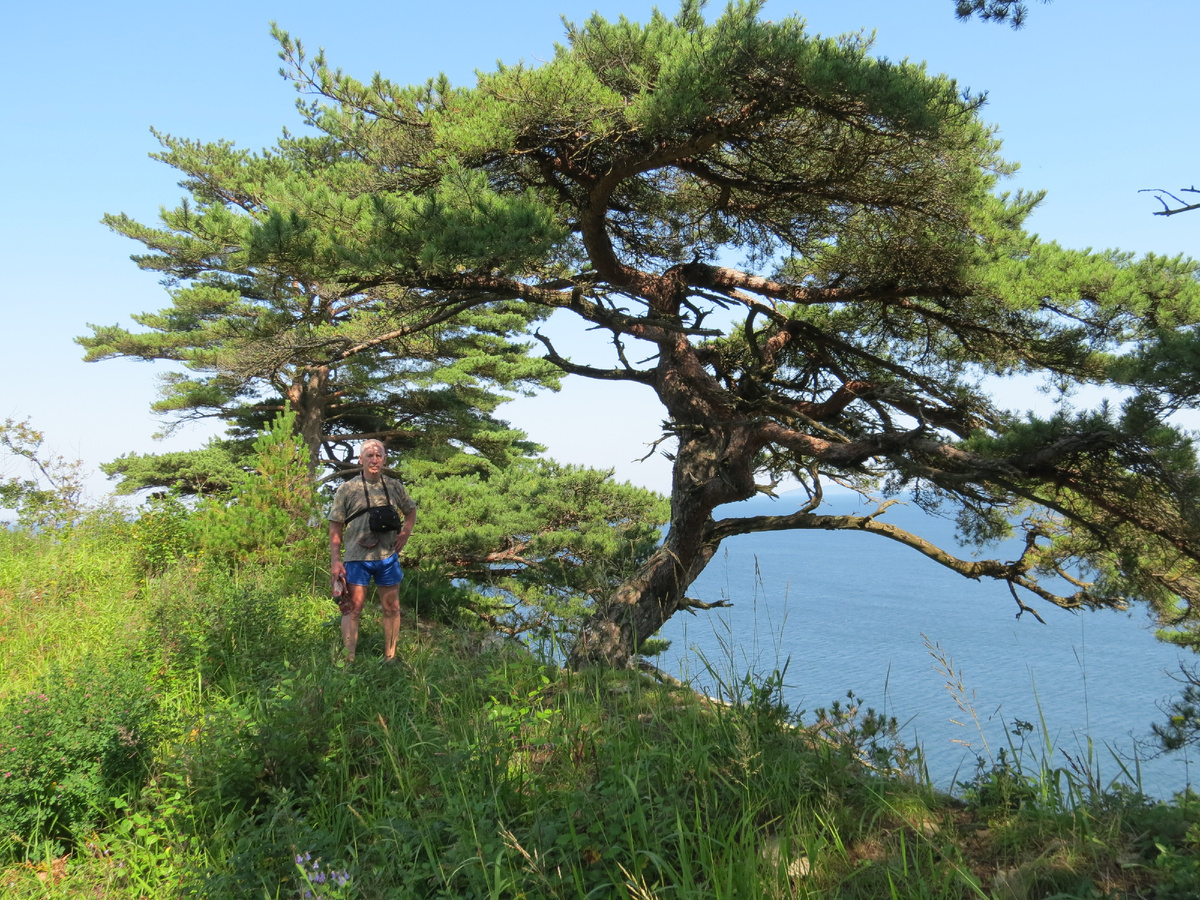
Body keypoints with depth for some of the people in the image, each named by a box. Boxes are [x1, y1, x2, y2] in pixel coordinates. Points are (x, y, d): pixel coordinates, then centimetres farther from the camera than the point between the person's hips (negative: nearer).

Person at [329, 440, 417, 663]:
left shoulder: (394, 486, 6)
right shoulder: (348, 488, -3)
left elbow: (411, 510, 23)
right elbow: (335, 527, -3)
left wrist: (405, 533, 6)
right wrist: (335, 561, -9)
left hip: (388, 557, 3)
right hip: (357, 558, -3)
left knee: (391, 608, 9)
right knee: (352, 609, -4)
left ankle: (390, 658, 22)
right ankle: (348, 661, -1)